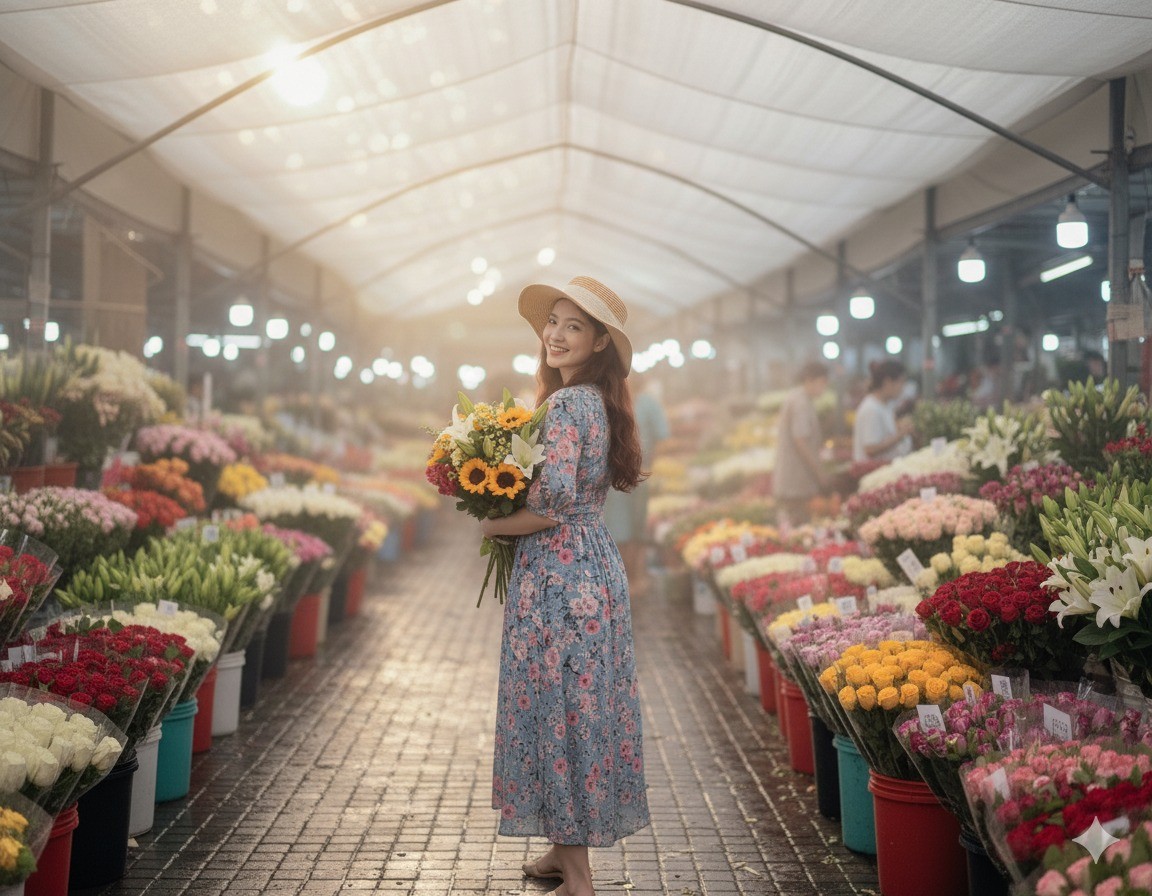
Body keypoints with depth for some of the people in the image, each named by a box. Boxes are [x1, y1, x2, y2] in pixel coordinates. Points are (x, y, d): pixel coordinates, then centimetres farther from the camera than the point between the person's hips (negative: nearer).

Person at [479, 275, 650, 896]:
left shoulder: (568, 403, -17)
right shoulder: (595, 399, 14)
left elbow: (554, 502, -27)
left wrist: (495, 526, -10)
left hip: (560, 576, -10)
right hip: (590, 566, 10)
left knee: (560, 708, -3)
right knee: (576, 708, 15)